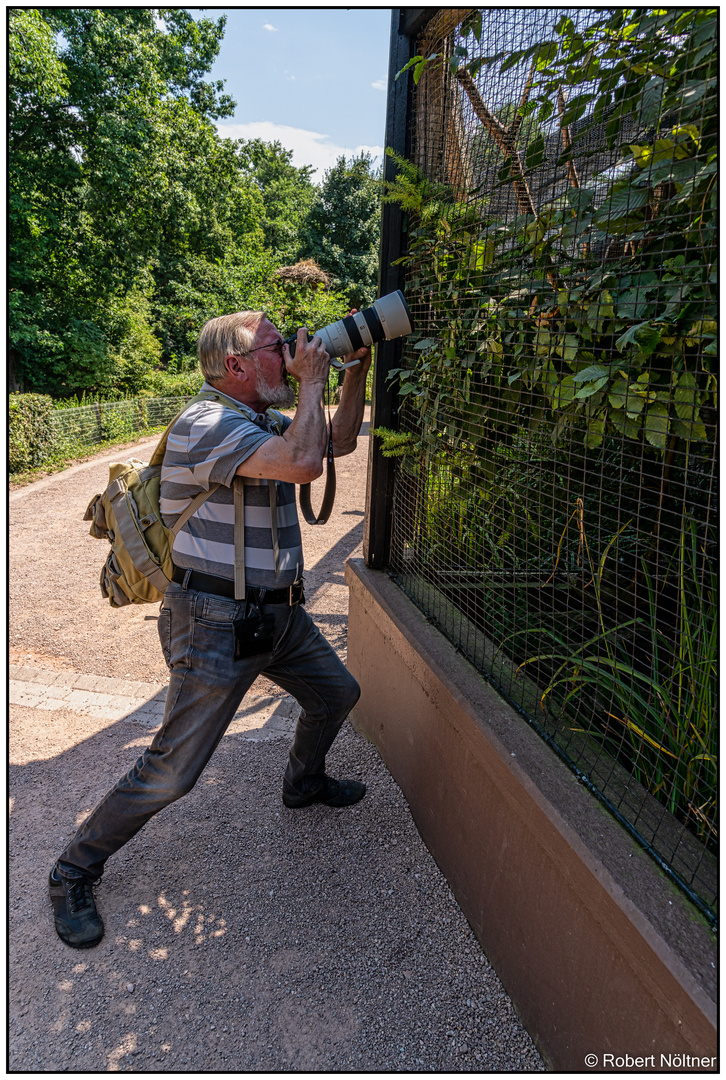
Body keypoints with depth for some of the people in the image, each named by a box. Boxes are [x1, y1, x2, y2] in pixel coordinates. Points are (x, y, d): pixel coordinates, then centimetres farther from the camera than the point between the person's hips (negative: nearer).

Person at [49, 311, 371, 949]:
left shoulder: (267, 421, 10)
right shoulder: (207, 424, -22)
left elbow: (341, 440, 21)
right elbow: (303, 463, -36)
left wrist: (357, 368, 10)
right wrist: (311, 381, -20)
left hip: (276, 613, 10)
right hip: (217, 625, -9)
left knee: (337, 693, 23)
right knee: (173, 771, -4)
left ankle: (304, 782, 51)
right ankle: (75, 872, 20)